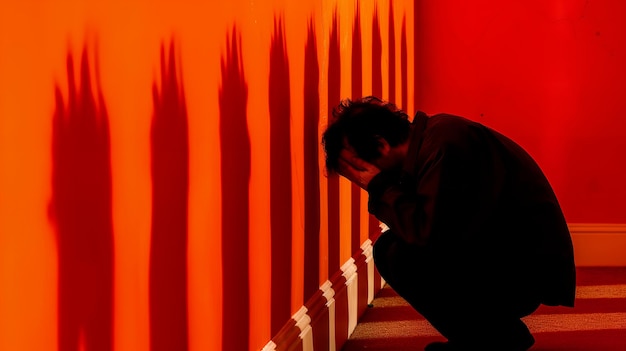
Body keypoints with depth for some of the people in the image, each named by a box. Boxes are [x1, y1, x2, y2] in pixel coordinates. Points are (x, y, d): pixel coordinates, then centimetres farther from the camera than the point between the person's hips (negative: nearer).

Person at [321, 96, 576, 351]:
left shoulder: (442, 144, -21)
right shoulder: (428, 139, 9)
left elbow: (427, 232, -28)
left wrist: (379, 188, -14)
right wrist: (382, 190, -2)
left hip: (528, 267, -10)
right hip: (501, 254, 10)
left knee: (399, 255, -21)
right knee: (392, 245, 8)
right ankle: (498, 331, 13)